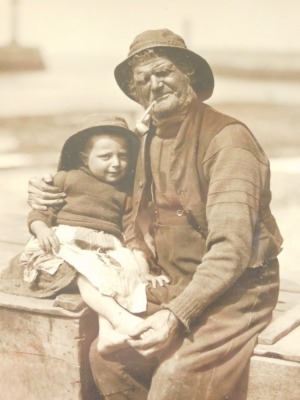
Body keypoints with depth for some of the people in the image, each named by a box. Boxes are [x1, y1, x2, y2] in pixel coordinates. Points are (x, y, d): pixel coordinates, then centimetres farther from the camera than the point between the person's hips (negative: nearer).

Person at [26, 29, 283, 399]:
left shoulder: (226, 138, -18)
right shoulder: (150, 139, 7)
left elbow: (231, 249, -24)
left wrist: (177, 314, -30)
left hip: (235, 290, -7)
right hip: (176, 287, 7)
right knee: (106, 356, -7)